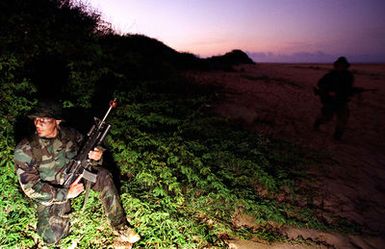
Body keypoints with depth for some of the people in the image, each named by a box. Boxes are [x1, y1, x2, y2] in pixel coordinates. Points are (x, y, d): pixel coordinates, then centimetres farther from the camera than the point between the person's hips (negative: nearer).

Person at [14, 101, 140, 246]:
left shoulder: (70, 134, -10)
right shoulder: (25, 150, -20)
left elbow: (86, 155, 4)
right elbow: (30, 187, -20)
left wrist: (95, 157, -22)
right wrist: (65, 193, -29)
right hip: (51, 193, -3)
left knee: (103, 176, -21)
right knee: (52, 236, -23)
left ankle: (120, 227, -12)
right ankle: (64, 208, 10)